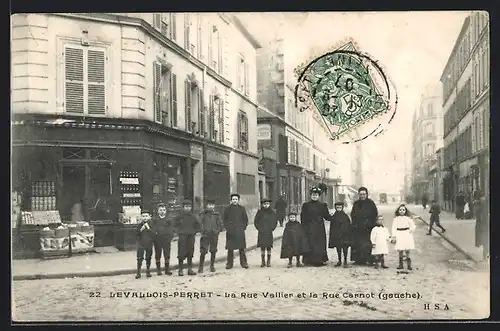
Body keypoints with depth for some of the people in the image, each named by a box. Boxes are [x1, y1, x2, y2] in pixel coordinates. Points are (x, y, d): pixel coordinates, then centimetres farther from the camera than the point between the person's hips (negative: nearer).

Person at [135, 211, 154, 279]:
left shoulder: (151, 224, 2)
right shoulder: (140, 225, 2)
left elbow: (153, 234, -4)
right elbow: (137, 233, -1)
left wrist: (148, 228, -16)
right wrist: (141, 229, -17)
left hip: (149, 243, 1)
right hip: (141, 243, -1)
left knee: (148, 258, 7)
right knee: (140, 258, -3)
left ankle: (148, 272, 18)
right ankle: (138, 273, 1)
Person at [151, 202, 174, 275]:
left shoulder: (168, 220, 9)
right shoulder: (154, 219, 7)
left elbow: (171, 230, 6)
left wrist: (170, 238, -4)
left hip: (166, 239, 0)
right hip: (157, 239, 0)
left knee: (167, 254, 0)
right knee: (158, 255, 5)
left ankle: (167, 269, 9)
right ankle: (158, 269, 14)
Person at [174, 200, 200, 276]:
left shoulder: (193, 217, 7)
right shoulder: (180, 216, -2)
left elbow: (197, 226, 17)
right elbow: (175, 225, 7)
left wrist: (195, 232, 7)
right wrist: (179, 232, -2)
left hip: (191, 236, 3)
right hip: (182, 236, -3)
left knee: (190, 253, 8)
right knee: (182, 254, -5)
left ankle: (190, 269, 16)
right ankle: (181, 270, 3)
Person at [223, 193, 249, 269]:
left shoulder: (242, 209, 7)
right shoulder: (227, 209, 6)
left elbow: (246, 219, 12)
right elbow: (224, 219, 10)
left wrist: (244, 227, 2)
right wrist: (227, 227, 0)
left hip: (240, 232, 0)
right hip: (230, 232, 0)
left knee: (241, 248, 2)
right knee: (230, 249, 2)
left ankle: (243, 263, 9)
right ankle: (229, 263, 8)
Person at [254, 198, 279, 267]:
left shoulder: (272, 212, 2)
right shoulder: (260, 212, 1)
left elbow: (275, 221, 9)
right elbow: (255, 221, 7)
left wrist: (272, 228, 1)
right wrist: (259, 228, -1)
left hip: (269, 232, 0)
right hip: (261, 232, 0)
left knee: (269, 247, 2)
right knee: (262, 247, 2)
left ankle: (269, 262, 9)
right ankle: (263, 262, 7)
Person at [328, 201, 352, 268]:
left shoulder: (345, 216, -1)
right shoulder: (334, 217, 5)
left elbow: (348, 227, 1)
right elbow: (332, 228, 8)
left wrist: (348, 234, -4)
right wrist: (331, 236, 5)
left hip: (344, 235, -2)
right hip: (336, 235, 2)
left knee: (345, 247, -4)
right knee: (338, 248, 8)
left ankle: (345, 261, 6)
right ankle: (339, 261, 19)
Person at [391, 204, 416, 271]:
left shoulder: (408, 218, 4)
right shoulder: (396, 219, 3)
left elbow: (412, 225, 6)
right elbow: (394, 228, 0)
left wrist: (411, 229, -15)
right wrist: (394, 236, -7)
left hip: (407, 235, 0)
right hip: (399, 235, 0)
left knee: (407, 250, 0)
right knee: (400, 250, 3)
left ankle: (409, 265, 7)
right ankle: (400, 264, 14)